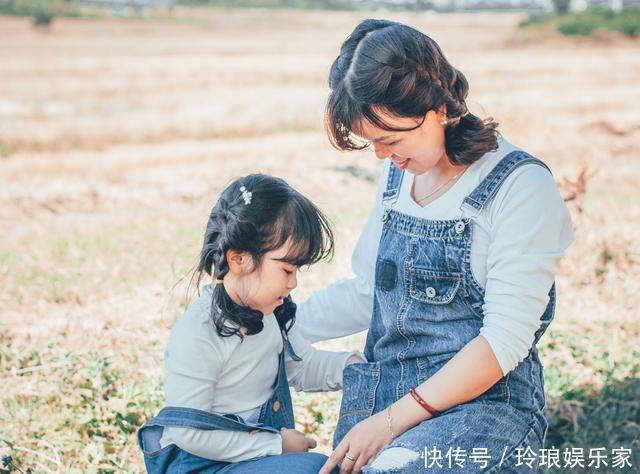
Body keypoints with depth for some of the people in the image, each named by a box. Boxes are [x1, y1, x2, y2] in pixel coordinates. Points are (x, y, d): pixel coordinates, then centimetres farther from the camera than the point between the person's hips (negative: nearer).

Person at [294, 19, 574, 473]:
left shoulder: (521, 187, -11)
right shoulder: (398, 173, 9)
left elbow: (505, 340, -16)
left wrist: (393, 420, -17)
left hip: (484, 405, -6)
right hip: (381, 398, 6)